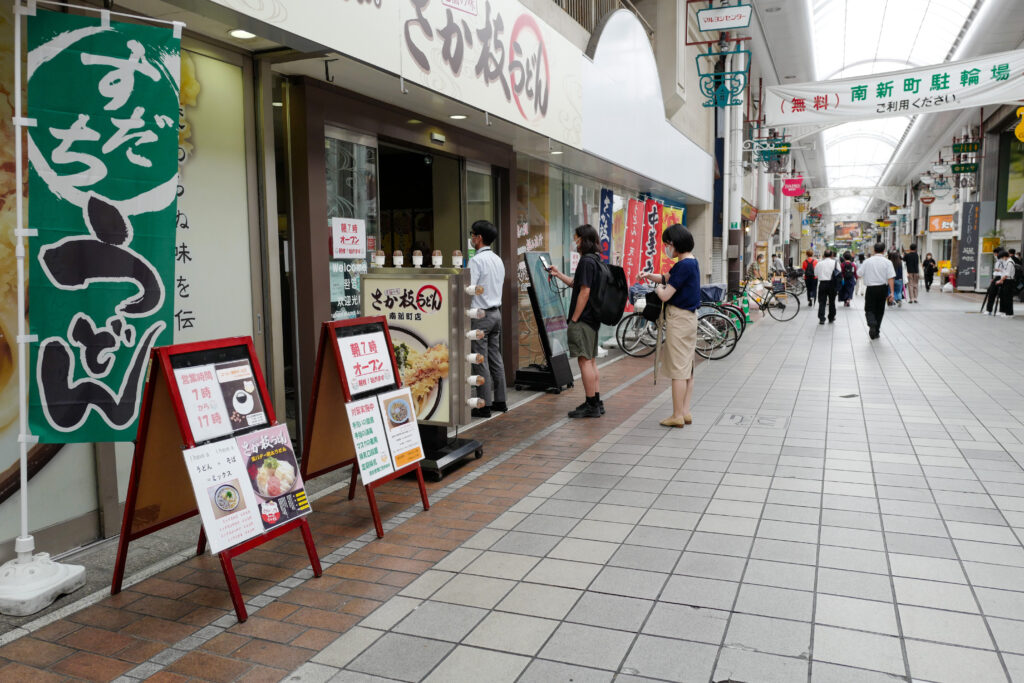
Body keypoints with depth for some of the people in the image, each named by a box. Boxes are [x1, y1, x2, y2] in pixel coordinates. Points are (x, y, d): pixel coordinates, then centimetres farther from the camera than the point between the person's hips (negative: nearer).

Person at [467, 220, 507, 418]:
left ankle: (484, 405, -1)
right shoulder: (498, 259, 12)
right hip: (496, 311, 9)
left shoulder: (476, 260, -15)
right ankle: (500, 401, 19)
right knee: (495, 358, 13)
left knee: (480, 361, -4)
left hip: (481, 315, -9)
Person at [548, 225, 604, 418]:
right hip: (593, 318, 10)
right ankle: (596, 403, 19)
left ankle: (591, 405, -1)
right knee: (591, 361, 14)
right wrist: (559, 274, 24)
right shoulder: (596, 260, 15)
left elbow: (584, 291, -20)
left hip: (583, 319, -10)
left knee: (585, 361, -5)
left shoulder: (587, 261, -16)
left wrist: (574, 319, -17)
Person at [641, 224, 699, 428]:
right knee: (687, 368, 12)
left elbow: (665, 295, -20)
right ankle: (685, 412, 18)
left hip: (679, 319, -10)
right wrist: (650, 276, 4)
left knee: (678, 369, -4)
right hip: (689, 318, 10)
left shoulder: (685, 265, -19)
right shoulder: (691, 262, 12)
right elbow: (667, 278, 22)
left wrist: (658, 288, 1)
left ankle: (677, 416, 1)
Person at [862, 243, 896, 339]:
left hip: (870, 288, -1)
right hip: (882, 288, 1)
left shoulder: (867, 261, -3)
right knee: (879, 310, 15)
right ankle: (876, 332, 22)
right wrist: (891, 292, -10)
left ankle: (872, 324, -24)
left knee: (869, 309, 6)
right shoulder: (887, 262, -5)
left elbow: (860, 274, 1)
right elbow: (891, 278, -11)